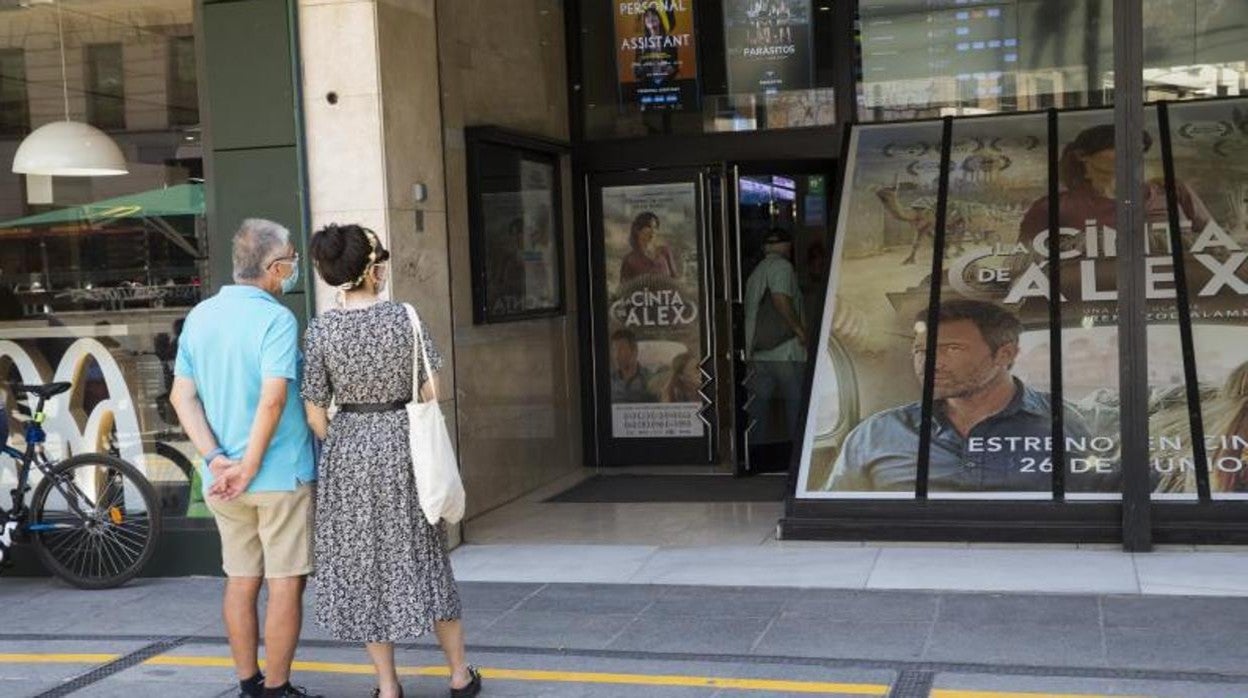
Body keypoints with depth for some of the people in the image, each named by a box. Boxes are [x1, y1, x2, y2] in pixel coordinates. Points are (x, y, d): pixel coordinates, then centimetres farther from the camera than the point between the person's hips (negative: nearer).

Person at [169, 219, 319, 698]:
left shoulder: (200, 316, 6)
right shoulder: (276, 319, -14)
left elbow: (182, 396, 2)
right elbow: (272, 399, -24)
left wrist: (217, 459, -5)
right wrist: (249, 468, -16)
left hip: (222, 482, 6)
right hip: (281, 477, -6)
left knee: (241, 582, 15)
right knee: (285, 585, 4)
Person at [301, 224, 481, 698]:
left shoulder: (320, 330, -7)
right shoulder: (404, 317, -8)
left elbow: (315, 412, -5)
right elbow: (430, 390, -4)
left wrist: (337, 449, 11)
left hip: (347, 451, 0)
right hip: (402, 445, 0)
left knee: (362, 565, 10)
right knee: (421, 557, 13)